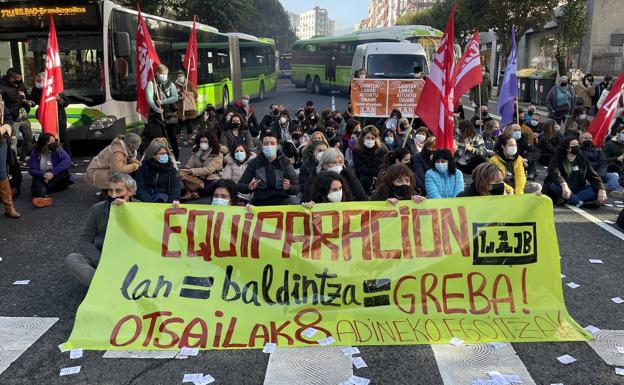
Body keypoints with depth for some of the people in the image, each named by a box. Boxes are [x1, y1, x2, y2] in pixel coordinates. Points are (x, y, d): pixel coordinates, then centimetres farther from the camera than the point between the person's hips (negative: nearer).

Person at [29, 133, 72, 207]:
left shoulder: (58, 149, -7)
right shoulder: (36, 153, -3)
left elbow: (67, 161, -24)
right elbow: (33, 170, -8)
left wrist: (53, 172, -35)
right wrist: (43, 175, -30)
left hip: (56, 178, 0)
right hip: (42, 178, 0)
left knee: (64, 171, -30)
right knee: (37, 181, -32)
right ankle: (42, 196, -60)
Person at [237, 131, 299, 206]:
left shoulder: (285, 162, 2)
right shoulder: (254, 162, 5)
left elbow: (296, 188, 2)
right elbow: (240, 186, 6)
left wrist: (289, 187, -20)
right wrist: (249, 187, -15)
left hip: (281, 204, 0)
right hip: (259, 205, 0)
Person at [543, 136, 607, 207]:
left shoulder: (582, 159, 6)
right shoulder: (558, 159, -7)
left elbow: (593, 175, -2)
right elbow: (554, 173, -26)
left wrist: (601, 189, -19)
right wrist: (564, 185, -45)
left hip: (577, 190, 4)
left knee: (596, 189, -20)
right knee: (554, 185, -35)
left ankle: (567, 199, -33)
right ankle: (581, 203, -40)